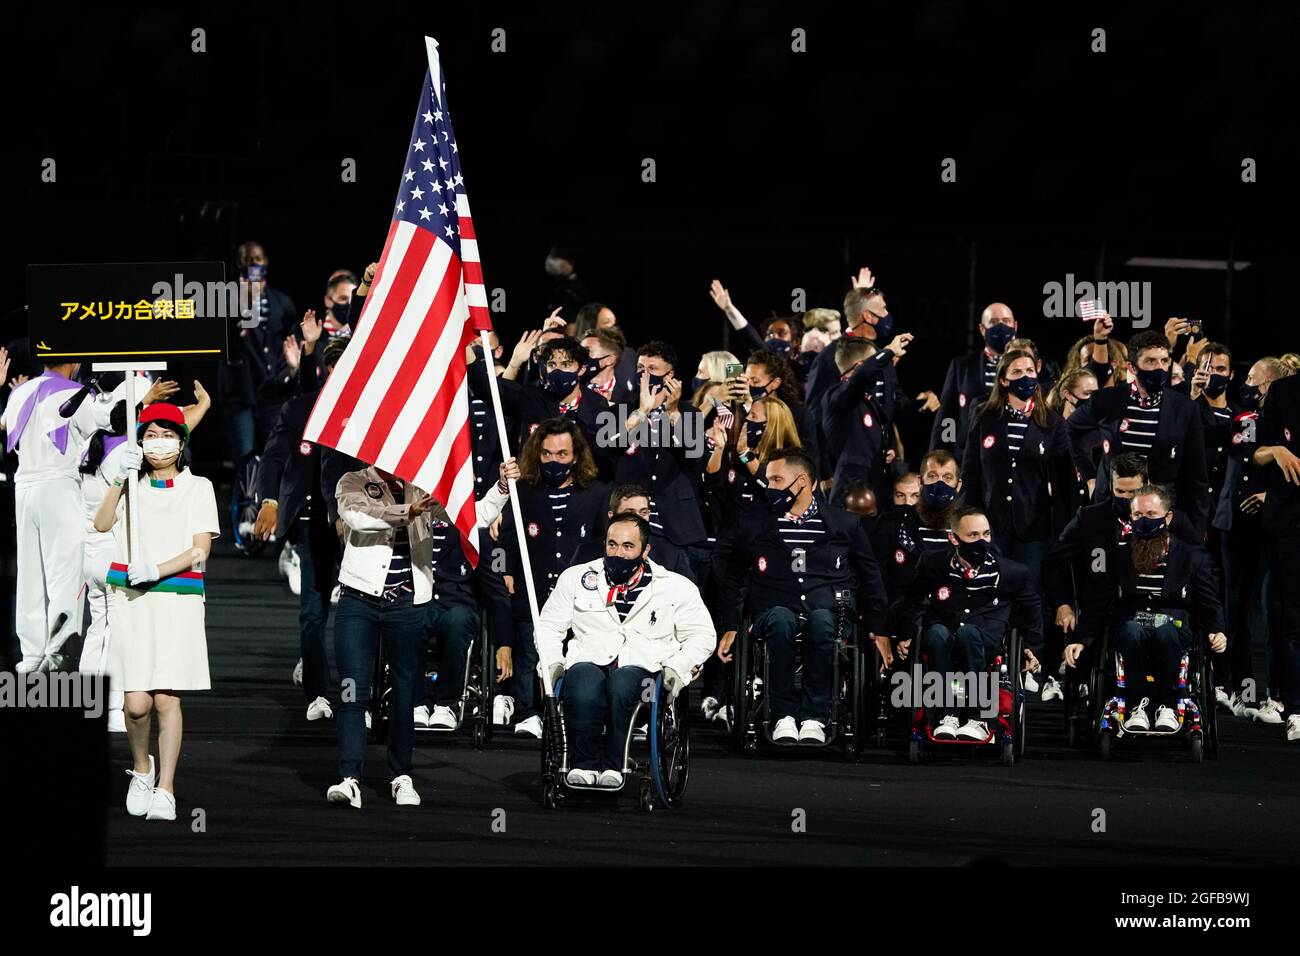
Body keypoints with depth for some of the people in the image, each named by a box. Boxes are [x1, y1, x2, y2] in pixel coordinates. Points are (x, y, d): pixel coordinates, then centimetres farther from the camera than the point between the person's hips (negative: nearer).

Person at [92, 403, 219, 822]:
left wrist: (156, 571, -12)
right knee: (137, 702, -8)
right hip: (130, 598, 1)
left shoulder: (197, 487, 9)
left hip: (178, 598, -1)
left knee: (166, 699, -7)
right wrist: (119, 478, -16)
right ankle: (141, 768, 19)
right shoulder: (131, 485, 12)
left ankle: (165, 789, 0)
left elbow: (200, 551, 1)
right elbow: (101, 524, -5)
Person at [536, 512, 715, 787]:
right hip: (588, 660, 1)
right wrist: (552, 661, 4)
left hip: (642, 664, -1)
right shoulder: (576, 578, 20)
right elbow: (549, 625, 23)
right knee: (583, 693, -38)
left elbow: (702, 635, 15)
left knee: (622, 684, -40)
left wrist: (678, 668, -2)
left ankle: (612, 765, -29)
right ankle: (584, 764, -20)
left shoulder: (675, 587, 16)